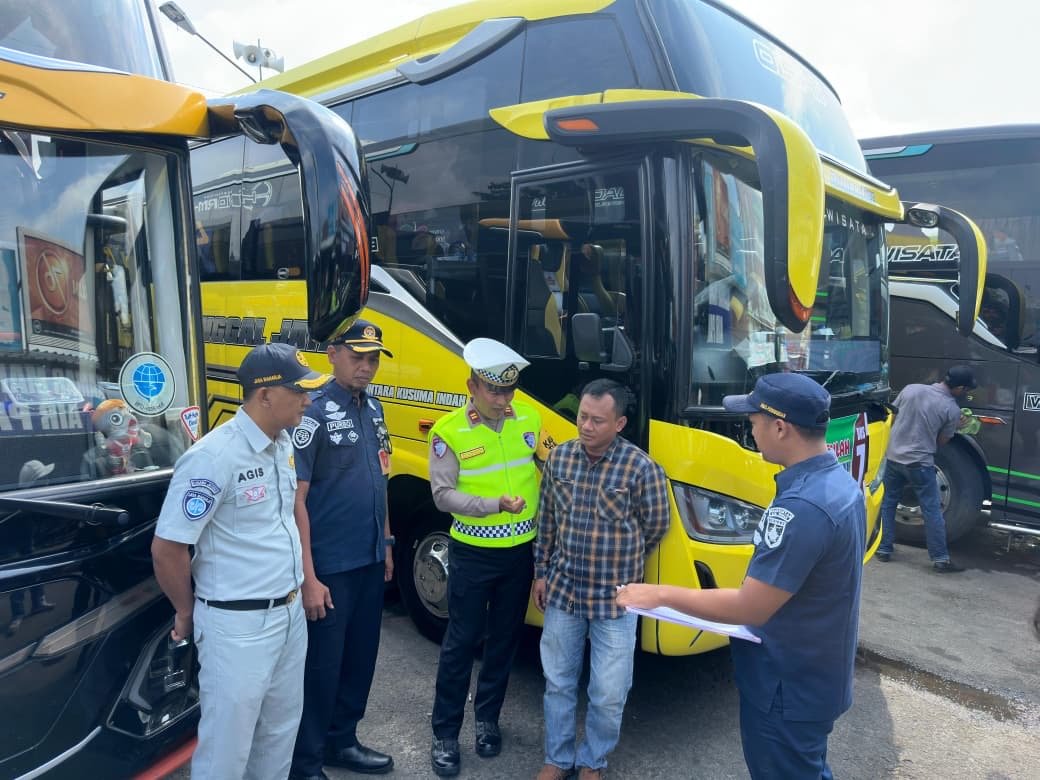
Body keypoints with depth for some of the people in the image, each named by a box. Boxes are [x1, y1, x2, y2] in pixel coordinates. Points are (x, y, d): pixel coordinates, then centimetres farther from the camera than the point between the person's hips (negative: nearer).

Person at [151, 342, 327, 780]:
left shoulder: (282, 444, 3)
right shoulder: (213, 458, -23)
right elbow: (166, 549, -17)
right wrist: (188, 613, -3)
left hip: (290, 612, 7)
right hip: (238, 625, -7)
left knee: (281, 729, 21)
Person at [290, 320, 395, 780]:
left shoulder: (372, 408, 6)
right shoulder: (314, 413, -16)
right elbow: (295, 499, -18)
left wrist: (385, 544, 15)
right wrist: (308, 577, -19)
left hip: (371, 562, 7)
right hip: (330, 568, -7)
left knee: (360, 659, 19)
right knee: (322, 667, 7)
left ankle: (341, 742, 39)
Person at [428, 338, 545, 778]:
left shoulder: (529, 418, -2)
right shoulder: (448, 431, -12)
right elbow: (443, 495, -15)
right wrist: (496, 504, -26)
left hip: (522, 550, 4)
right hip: (473, 554, -4)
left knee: (505, 638, 17)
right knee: (461, 642, 6)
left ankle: (488, 718, 36)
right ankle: (445, 733, 23)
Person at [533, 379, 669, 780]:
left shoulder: (642, 468, -17)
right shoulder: (559, 457, -4)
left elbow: (655, 526, -3)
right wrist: (541, 571, 10)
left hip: (614, 599, -3)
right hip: (562, 591, 3)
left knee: (608, 695, 8)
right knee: (558, 683, 16)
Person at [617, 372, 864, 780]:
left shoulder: (801, 507, -33)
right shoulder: (839, 482, 0)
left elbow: (751, 609, -30)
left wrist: (662, 594, -21)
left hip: (787, 687, -9)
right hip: (818, 675, 9)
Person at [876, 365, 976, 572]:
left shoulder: (910, 389, 0)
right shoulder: (952, 409, -9)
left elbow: (892, 418, 9)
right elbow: (941, 441, 1)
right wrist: (955, 426, 17)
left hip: (893, 457, 4)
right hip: (919, 463, -4)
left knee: (888, 504, 15)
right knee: (932, 511, 5)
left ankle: (884, 549, 19)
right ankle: (941, 559, 10)